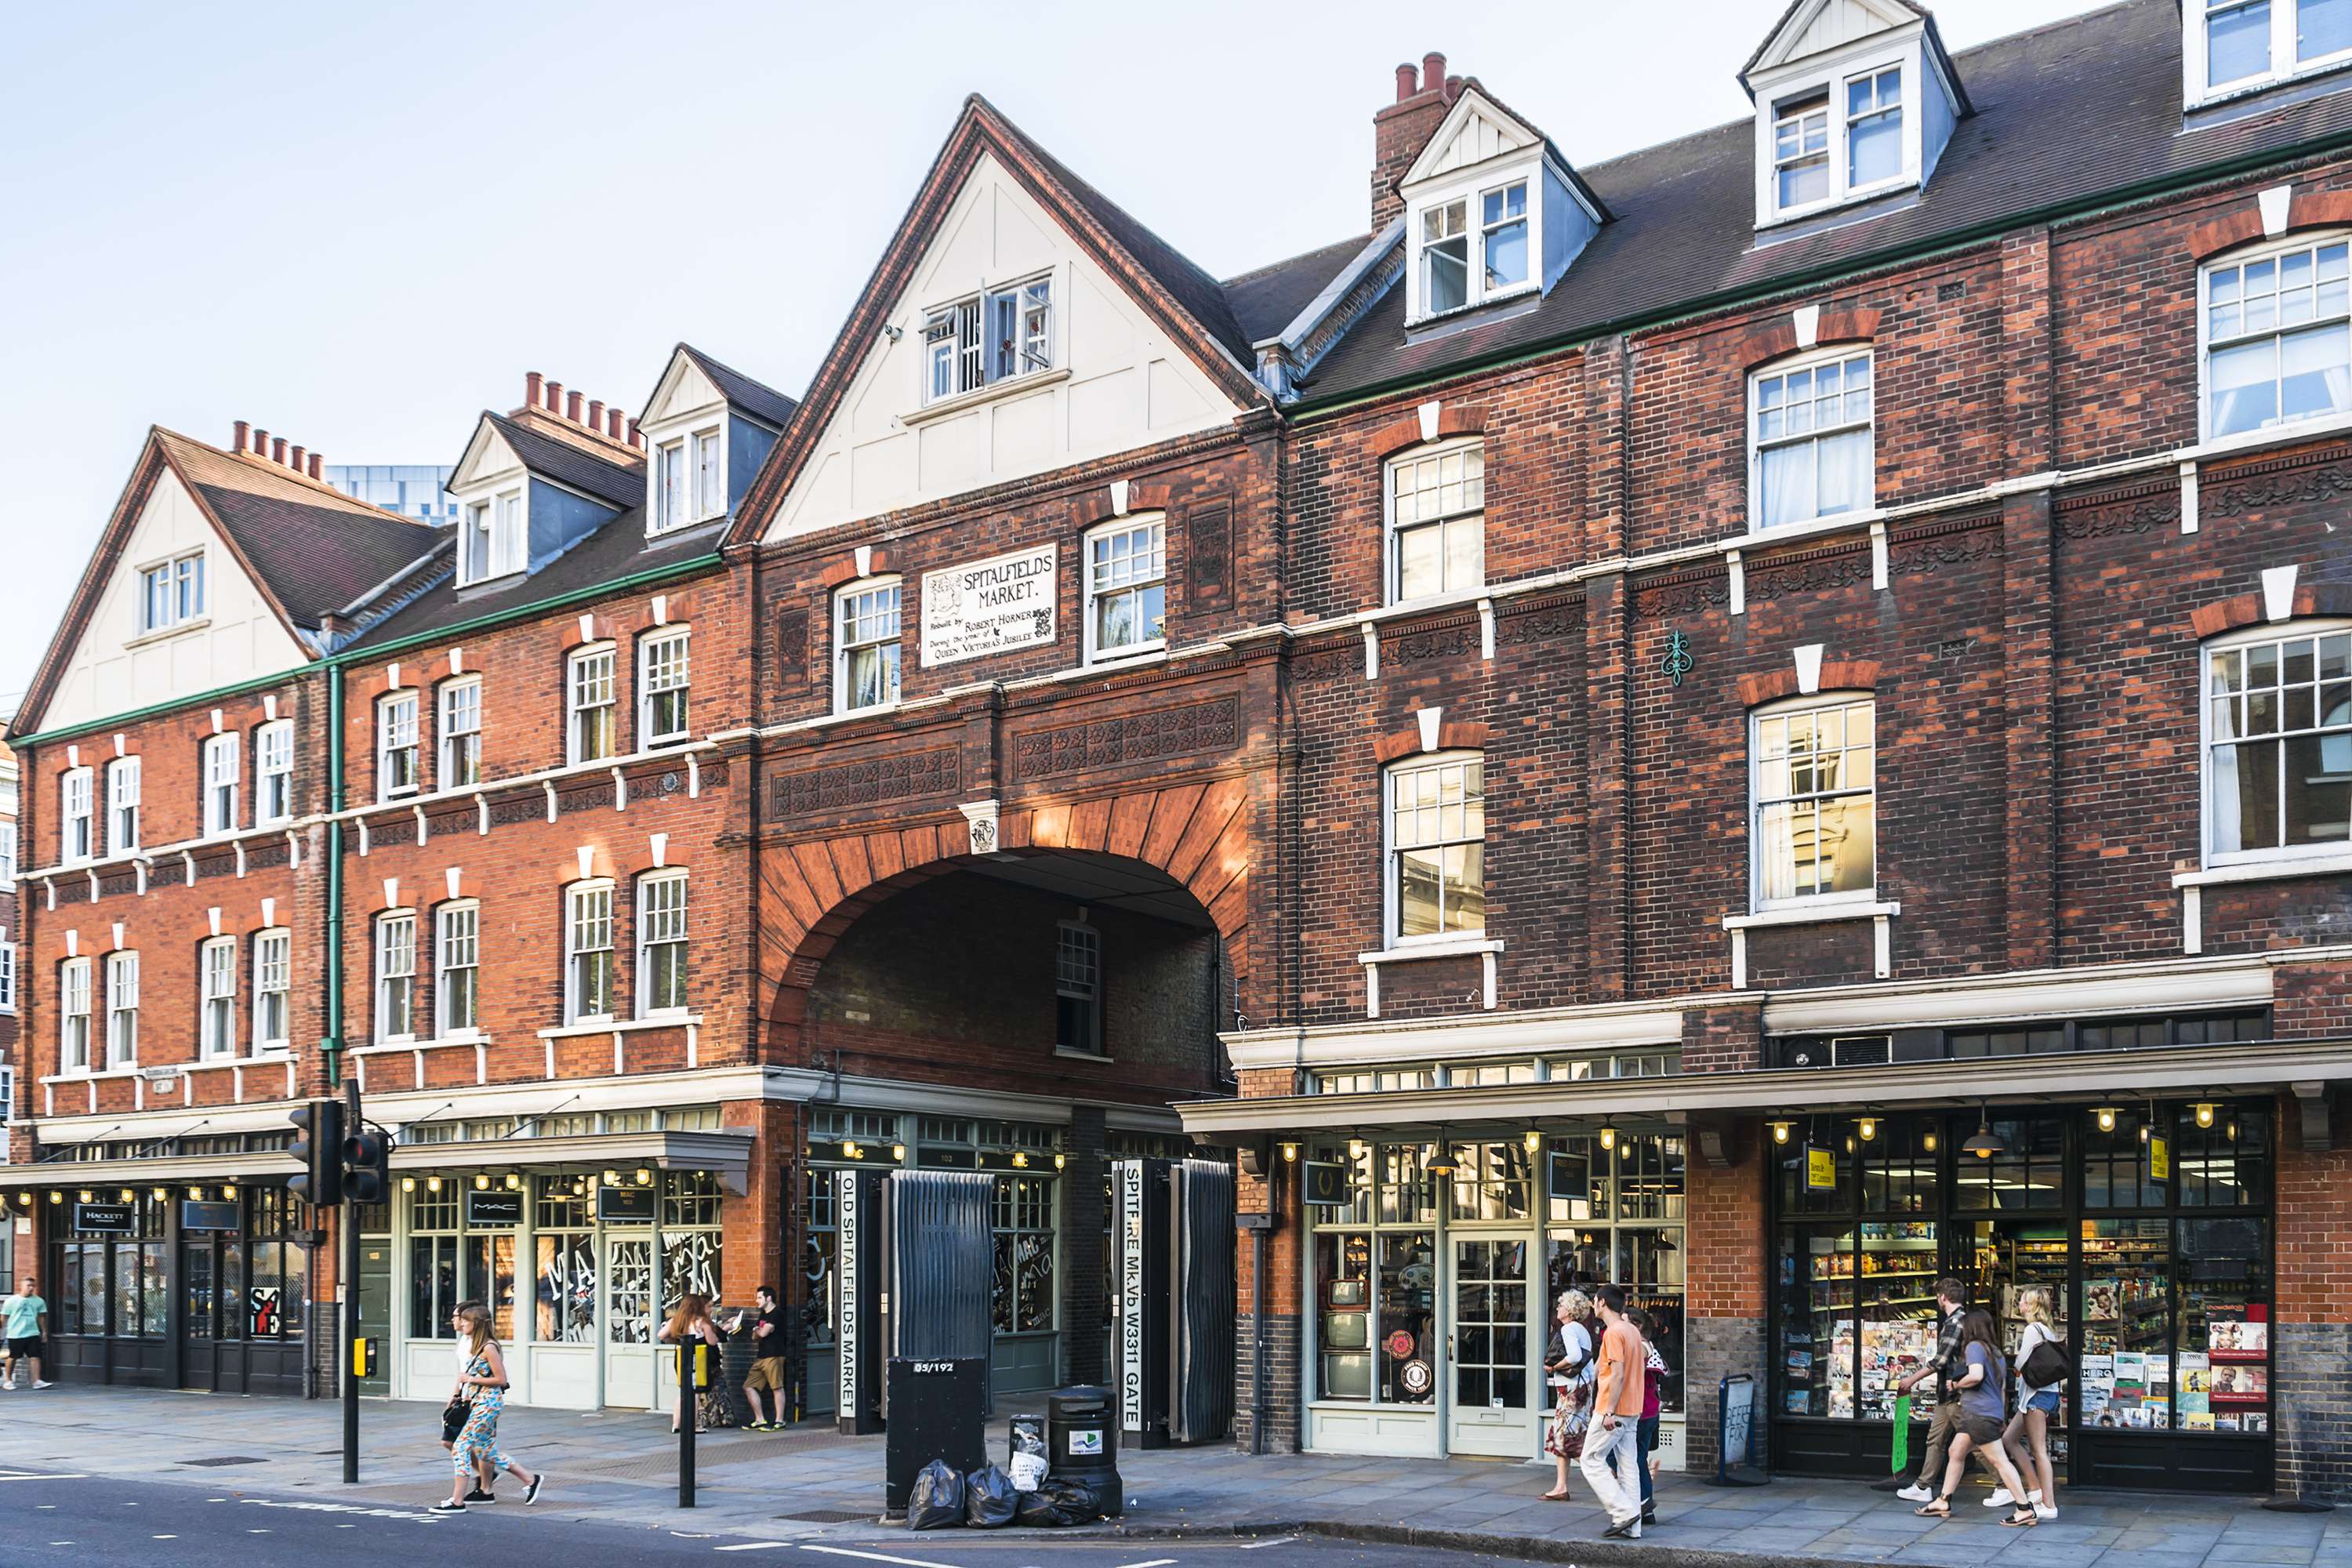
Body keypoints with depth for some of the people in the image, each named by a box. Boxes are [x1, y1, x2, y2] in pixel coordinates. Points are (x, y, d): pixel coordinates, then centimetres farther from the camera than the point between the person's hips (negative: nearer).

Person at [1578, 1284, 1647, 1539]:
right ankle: (1632, 1528, 8)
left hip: (1612, 1412, -9)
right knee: (1627, 1466, 8)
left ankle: (1624, 1512, -7)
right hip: (1632, 1411, 9)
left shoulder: (1613, 1332, -15)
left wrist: (1609, 1411, -21)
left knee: (1592, 1460, 0)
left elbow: (1618, 1374, -21)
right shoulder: (1632, 1331, 13)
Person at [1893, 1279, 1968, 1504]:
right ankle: (1922, 1487, 17)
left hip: (1955, 1393, -10)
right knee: (1936, 1439, 12)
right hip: (1947, 1393, 10)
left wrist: (1911, 1380, -10)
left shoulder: (1955, 1322, -17)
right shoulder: (1952, 1320, 14)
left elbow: (1941, 1360, -19)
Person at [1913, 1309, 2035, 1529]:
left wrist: (1955, 1384, -8)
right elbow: (2002, 1384, 23)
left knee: (1999, 1460, -8)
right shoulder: (1995, 1351, 18)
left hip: (1980, 1414, -10)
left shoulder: (1974, 1346, -9)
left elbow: (1976, 1375, -24)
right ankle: (1943, 1502, 20)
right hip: (1973, 1414, 10)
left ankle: (2026, 1510, -8)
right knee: (1956, 1453, 15)